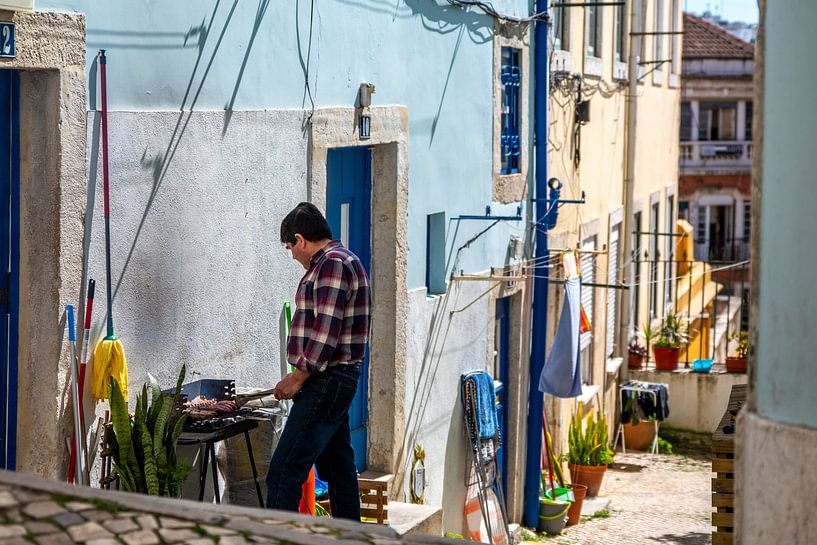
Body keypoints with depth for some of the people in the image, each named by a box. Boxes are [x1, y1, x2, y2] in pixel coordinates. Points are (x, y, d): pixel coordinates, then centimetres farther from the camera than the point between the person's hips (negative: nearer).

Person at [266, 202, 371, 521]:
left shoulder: (332, 264, -14)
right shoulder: (339, 262, 19)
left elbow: (326, 333, -21)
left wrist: (297, 378, -15)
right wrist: (303, 378, 17)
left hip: (326, 383, -11)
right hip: (337, 381, 11)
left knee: (284, 472, -14)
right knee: (338, 468, 15)